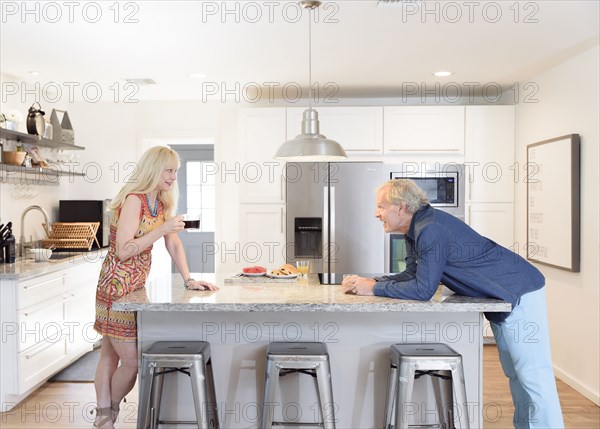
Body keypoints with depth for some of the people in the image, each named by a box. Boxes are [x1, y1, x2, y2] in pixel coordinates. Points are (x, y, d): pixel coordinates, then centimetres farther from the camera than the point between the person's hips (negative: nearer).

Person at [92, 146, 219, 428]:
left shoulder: (161, 202, 10)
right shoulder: (133, 200, -16)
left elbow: (173, 243, 8)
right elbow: (123, 251, -22)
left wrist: (188, 280, 0)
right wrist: (162, 229, -24)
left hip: (135, 287, 8)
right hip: (117, 287, -8)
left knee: (111, 356, 15)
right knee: (133, 360, -1)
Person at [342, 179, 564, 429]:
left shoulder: (430, 229, -28)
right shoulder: (415, 230, 4)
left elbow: (423, 289, -28)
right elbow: (412, 275, 7)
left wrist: (374, 289, -20)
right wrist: (372, 281, -5)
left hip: (520, 293, -10)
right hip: (501, 298, 10)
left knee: (533, 376, -6)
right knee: (514, 373, 17)